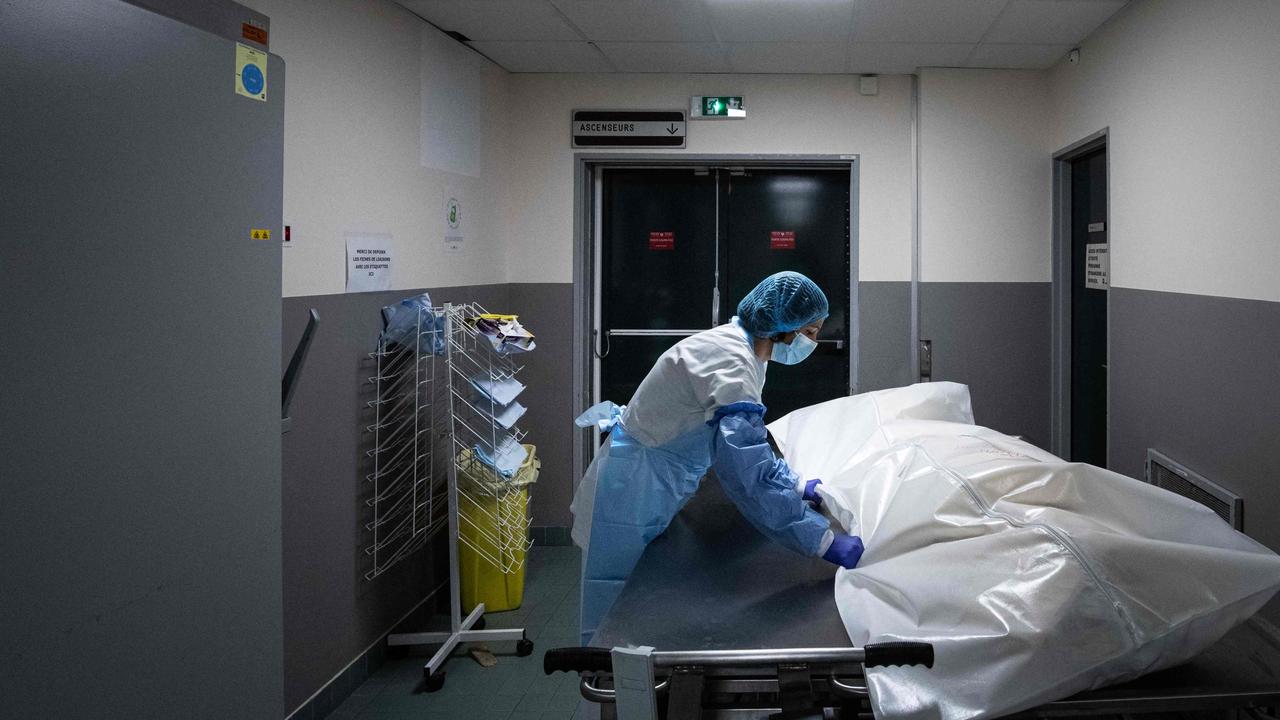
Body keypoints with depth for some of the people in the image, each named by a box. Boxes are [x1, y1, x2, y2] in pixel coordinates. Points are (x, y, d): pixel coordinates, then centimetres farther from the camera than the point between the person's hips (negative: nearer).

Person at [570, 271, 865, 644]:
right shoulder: (731, 362, -27)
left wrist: (798, 486, 12)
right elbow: (750, 478, -35)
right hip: (630, 499, -10)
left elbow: (748, 443, 20)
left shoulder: (741, 348, 4)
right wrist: (827, 543, -32)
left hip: (654, 497, 10)